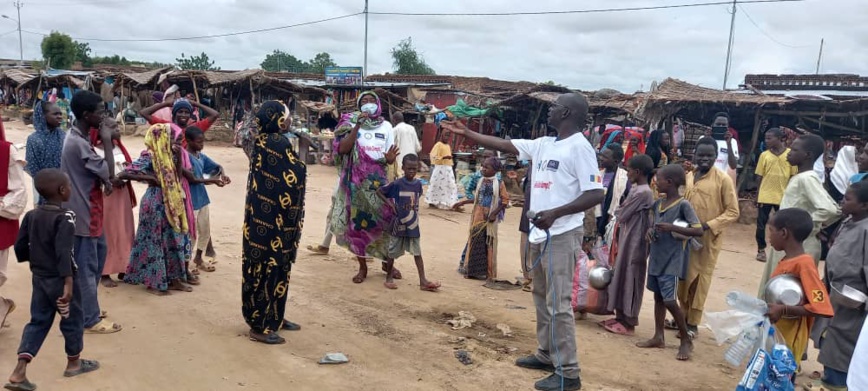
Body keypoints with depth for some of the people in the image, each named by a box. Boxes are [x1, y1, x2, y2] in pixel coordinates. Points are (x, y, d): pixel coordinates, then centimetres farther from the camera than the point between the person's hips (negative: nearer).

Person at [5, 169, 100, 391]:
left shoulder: (31, 215, 4)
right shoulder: (65, 217, -19)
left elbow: (20, 247, 7)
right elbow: (63, 252, -27)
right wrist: (68, 283, -29)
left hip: (39, 278, 7)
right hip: (60, 279, -7)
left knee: (38, 321, 13)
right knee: (72, 319, 12)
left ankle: (19, 372, 5)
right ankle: (73, 363, 28)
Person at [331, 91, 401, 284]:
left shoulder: (386, 126, 5)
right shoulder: (351, 123, 1)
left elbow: (390, 159, 3)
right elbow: (342, 149, -14)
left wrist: (389, 158, -21)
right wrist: (357, 126, -20)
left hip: (378, 181, 1)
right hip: (356, 182, -1)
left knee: (385, 220, 0)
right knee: (357, 222, 3)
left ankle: (386, 262, 20)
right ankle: (362, 267, 16)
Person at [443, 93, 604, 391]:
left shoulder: (579, 148, -13)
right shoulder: (543, 145, 12)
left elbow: (596, 195, -18)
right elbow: (505, 145, 18)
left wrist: (555, 213, -25)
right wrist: (466, 133, 20)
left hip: (561, 236, -9)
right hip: (538, 235, 9)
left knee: (558, 304, -7)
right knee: (542, 299, 18)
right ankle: (546, 355, 31)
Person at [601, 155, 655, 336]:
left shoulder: (643, 193, -18)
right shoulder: (635, 189, 11)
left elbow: (623, 215, -15)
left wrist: (617, 213, 3)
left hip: (635, 243, -9)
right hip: (627, 240, 9)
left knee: (630, 280, -2)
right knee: (621, 277, 13)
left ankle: (628, 322, 7)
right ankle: (620, 317, 22)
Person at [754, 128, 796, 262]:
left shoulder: (790, 154, -2)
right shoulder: (764, 155, 2)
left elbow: (793, 176, 2)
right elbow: (759, 177, 4)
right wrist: (757, 196, 3)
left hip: (783, 197, -1)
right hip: (765, 196, 1)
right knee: (761, 223, 5)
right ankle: (761, 250, 18)